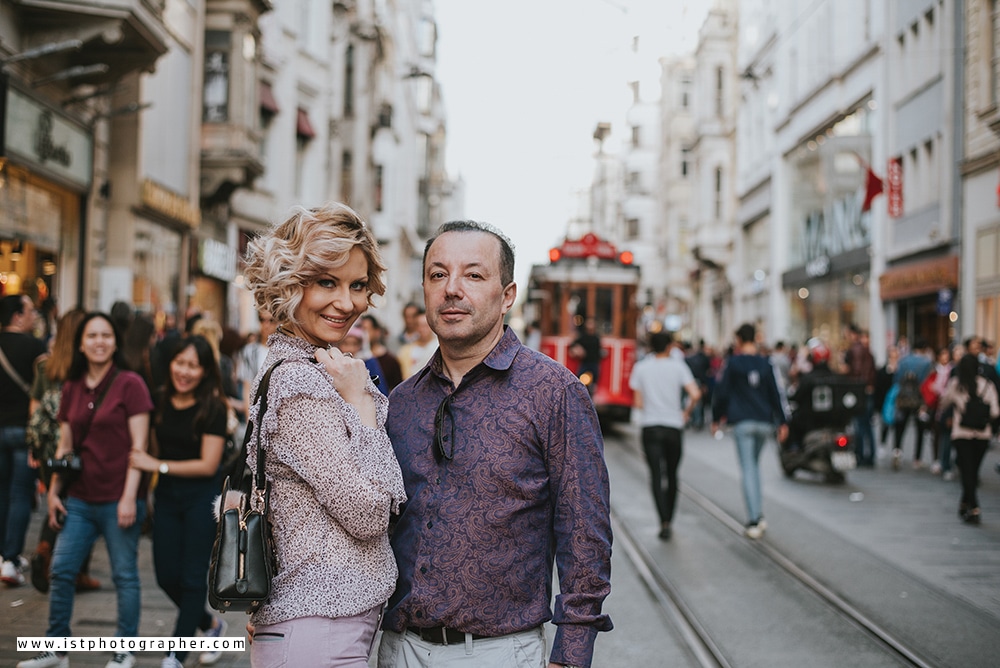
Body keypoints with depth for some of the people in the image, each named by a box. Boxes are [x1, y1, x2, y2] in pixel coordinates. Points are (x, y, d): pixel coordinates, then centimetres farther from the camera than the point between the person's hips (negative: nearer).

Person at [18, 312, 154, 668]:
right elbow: (65, 445, 15)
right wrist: (54, 491, 9)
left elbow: (138, 446, -10)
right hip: (80, 499, 6)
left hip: (118, 500, -5)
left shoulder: (130, 384, -7)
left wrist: (129, 497, -15)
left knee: (124, 575, 2)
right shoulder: (72, 388, 10)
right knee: (61, 571, 7)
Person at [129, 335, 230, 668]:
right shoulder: (161, 400, 0)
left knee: (192, 577, 1)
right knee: (166, 575, 9)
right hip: (167, 495, 6)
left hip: (201, 497, -6)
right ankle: (211, 624, 33)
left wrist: (158, 465, -17)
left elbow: (208, 465, -16)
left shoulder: (212, 408, -14)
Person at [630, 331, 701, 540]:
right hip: (674, 426, 0)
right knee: (672, 475, 15)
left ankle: (664, 522, -19)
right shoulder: (678, 367, 0)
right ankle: (668, 521, 22)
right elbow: (695, 394, -12)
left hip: (650, 427, 0)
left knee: (656, 476, -4)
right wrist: (687, 412, 5)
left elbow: (638, 403, 1)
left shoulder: (641, 368, 3)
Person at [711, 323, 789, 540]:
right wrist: (783, 422, 9)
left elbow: (722, 392, -1)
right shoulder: (766, 364, 7)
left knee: (748, 468, -4)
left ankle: (754, 521, -11)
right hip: (764, 422, 4)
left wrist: (716, 418, 10)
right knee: (754, 464, 20)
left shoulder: (733, 363, -3)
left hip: (743, 423, -4)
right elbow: (777, 394, 6)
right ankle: (758, 514, 12)